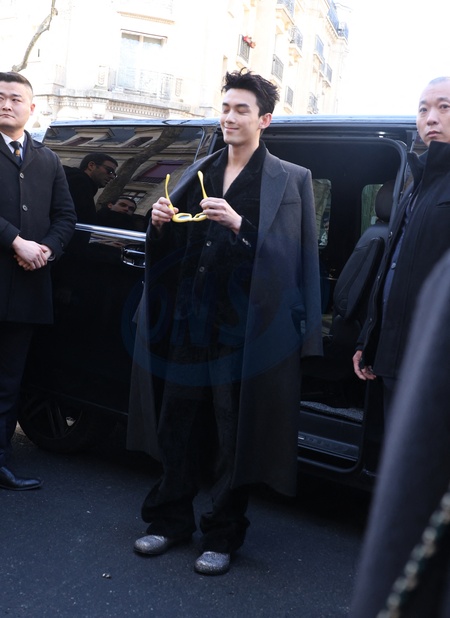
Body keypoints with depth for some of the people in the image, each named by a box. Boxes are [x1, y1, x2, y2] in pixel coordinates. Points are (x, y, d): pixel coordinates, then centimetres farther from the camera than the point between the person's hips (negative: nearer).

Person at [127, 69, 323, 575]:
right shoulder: (199, 172, 16)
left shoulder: (288, 181, 1)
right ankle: (170, 520, 28)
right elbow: (173, 248, 18)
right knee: (176, 425, 11)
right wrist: (161, 222, -2)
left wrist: (237, 225, -21)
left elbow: (285, 257, -10)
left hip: (239, 326, -5)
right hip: (187, 320, 5)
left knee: (233, 436, 3)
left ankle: (223, 536, 19)